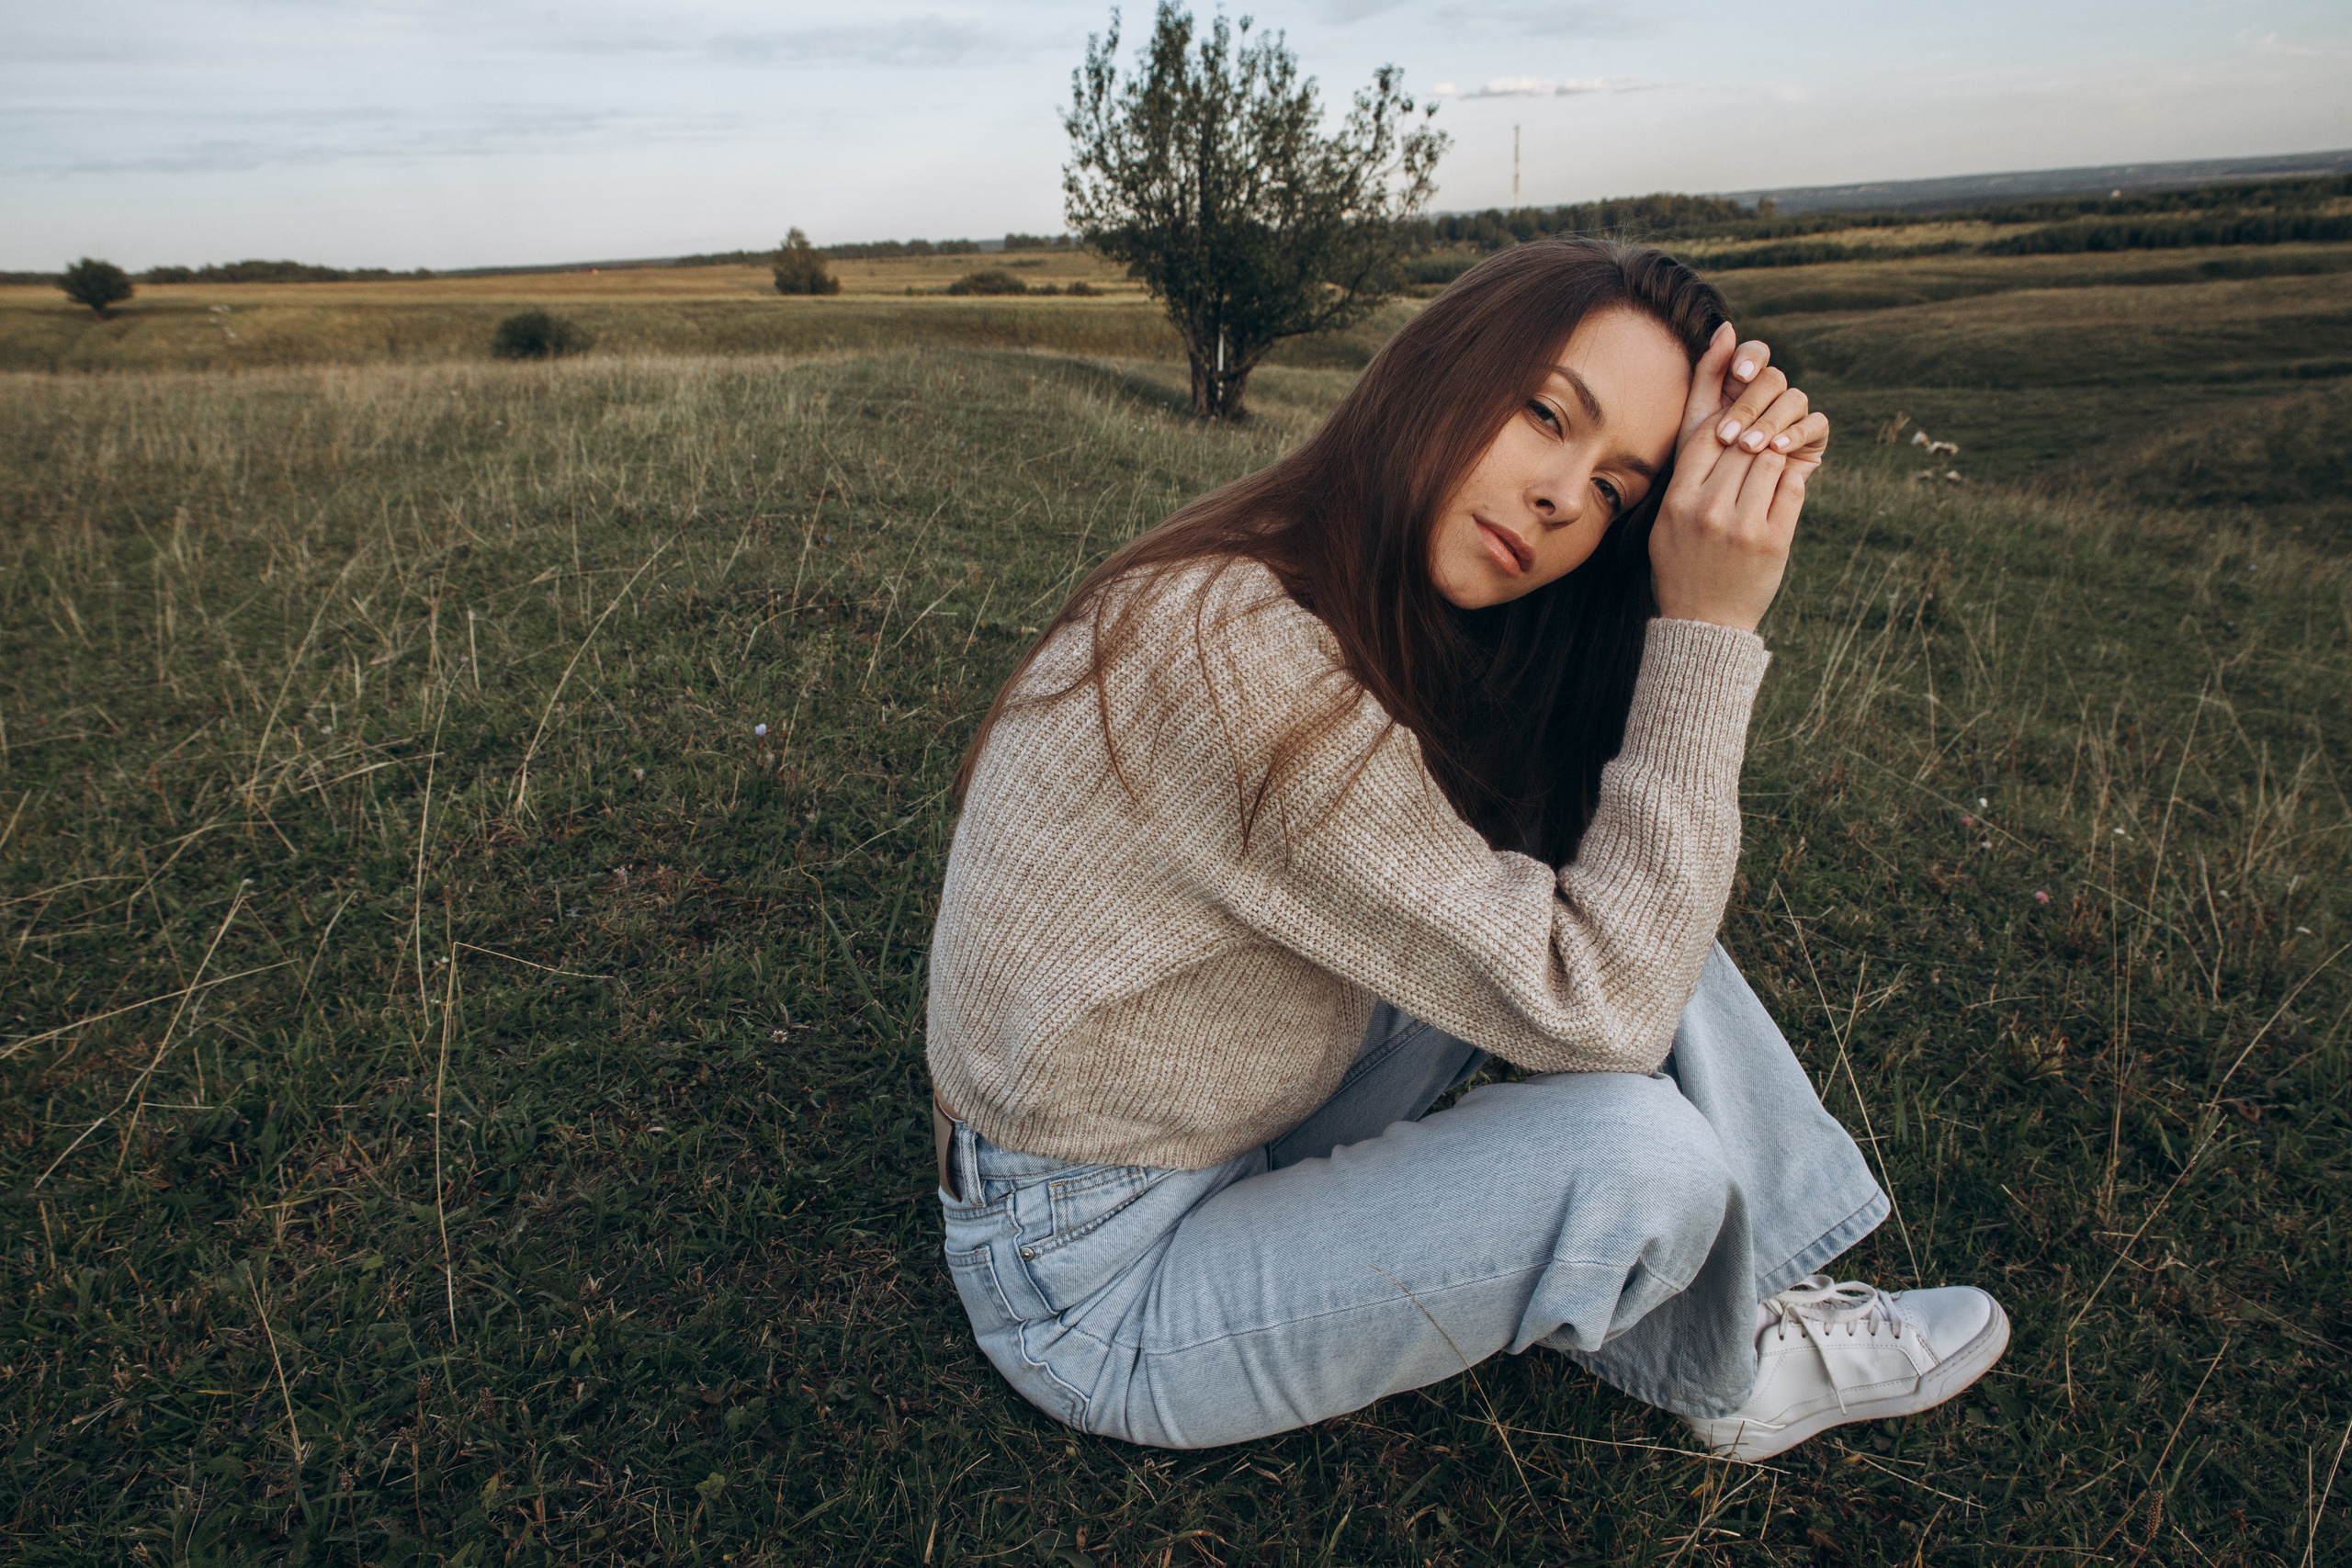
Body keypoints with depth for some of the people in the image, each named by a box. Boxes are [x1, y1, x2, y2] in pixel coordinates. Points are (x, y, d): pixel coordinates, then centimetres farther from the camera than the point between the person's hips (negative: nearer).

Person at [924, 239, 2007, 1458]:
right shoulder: (1236, 649, -31)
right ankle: (1717, 1369, 12)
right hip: (1095, 1289, -8)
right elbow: (1593, 1009, -26)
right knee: (1646, 1152, -23)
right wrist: (1706, 629, -25)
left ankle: (1772, 1291, 12)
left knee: (1622, 889, -2)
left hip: (1232, 1146, 8)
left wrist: (1737, 519, -14)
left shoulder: (1380, 615, -1)